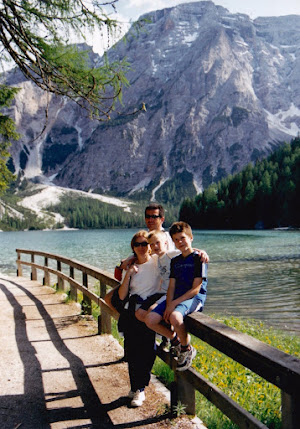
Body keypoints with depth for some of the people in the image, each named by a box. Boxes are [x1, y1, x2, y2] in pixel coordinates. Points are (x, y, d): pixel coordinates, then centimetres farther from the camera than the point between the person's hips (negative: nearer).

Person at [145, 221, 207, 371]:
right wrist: (168, 305, -7)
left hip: (194, 298, -7)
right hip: (175, 298, 7)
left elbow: (196, 289, -11)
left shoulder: (198, 258, -5)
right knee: (150, 320, -15)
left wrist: (174, 303, -16)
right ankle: (175, 340, 10)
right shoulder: (175, 260, 17)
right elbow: (171, 287, 11)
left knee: (175, 317, -38)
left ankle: (187, 349, -8)